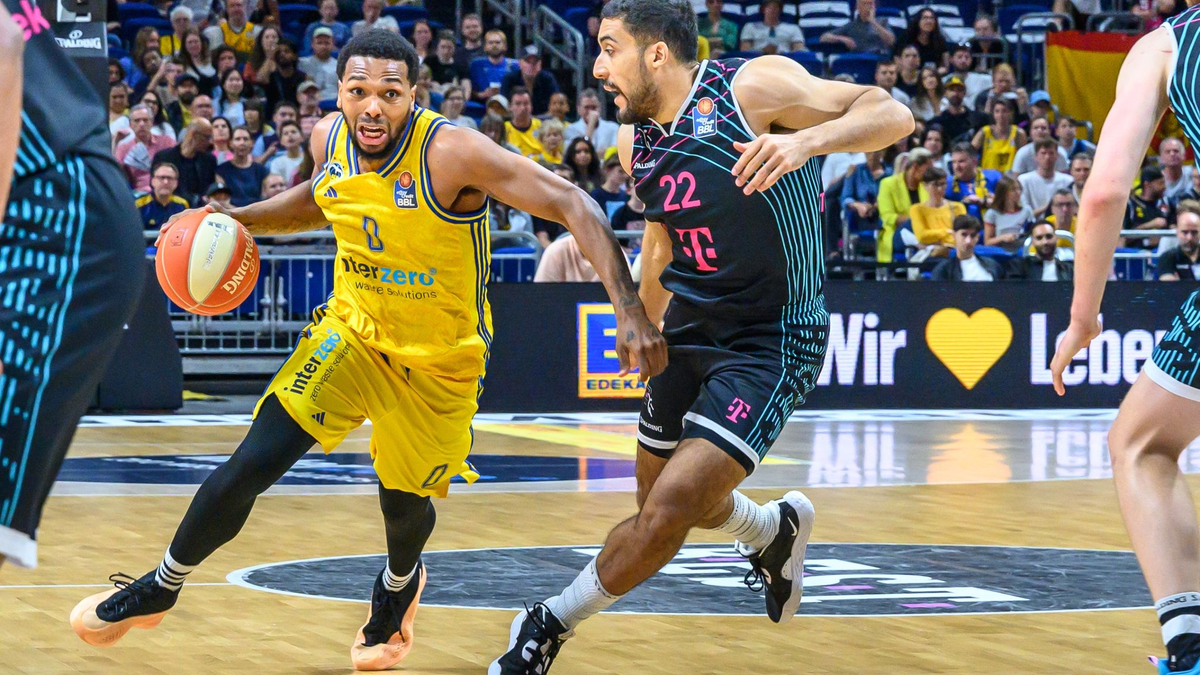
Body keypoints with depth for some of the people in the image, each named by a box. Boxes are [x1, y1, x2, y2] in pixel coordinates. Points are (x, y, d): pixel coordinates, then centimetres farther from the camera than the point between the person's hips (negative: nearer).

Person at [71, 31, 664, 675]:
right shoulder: (329, 138, -11)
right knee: (250, 465, -8)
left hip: (438, 360, -3)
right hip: (352, 330, 3)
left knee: (403, 502, 12)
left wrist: (629, 310, -40)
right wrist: (239, 219, -1)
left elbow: (572, 204, -31)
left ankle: (400, 581, 51)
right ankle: (159, 587, 16)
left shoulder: (453, 154, -30)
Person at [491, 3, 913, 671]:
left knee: (669, 510, -16)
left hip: (769, 344, -8)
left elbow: (894, 115, -22)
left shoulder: (754, 86, -19)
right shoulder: (635, 140, 3)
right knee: (663, 498, 19)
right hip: (688, 333, 8)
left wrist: (807, 140, -38)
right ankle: (777, 529, 48)